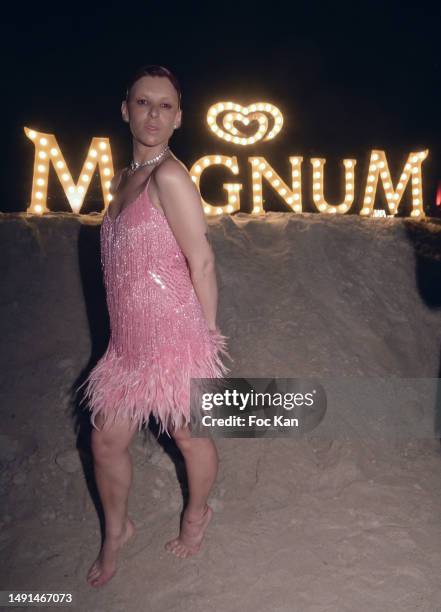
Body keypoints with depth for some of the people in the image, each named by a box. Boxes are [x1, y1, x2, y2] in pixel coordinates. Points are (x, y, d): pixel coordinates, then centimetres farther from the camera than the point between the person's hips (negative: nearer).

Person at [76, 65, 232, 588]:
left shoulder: (170, 176, -15)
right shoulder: (121, 178, 10)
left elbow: (201, 262, -14)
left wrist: (208, 336, -8)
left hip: (174, 336, -7)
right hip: (128, 340, 8)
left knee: (189, 437, 15)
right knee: (105, 441, 16)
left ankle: (198, 513, 45)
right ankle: (116, 530, 43)